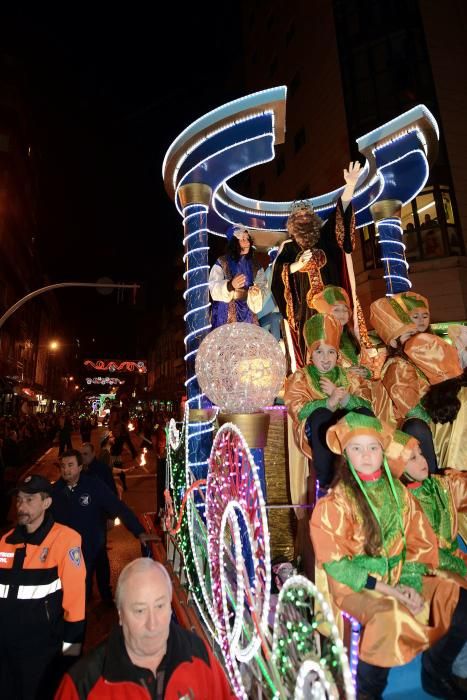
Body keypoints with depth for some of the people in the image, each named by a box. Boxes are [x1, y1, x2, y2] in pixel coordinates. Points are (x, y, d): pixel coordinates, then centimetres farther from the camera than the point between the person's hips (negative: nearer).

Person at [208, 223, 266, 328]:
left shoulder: (254, 265, 8)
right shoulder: (222, 263, -5)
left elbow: (262, 285, 3)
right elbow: (214, 288, -12)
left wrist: (257, 292, -19)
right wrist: (230, 285, -29)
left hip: (248, 312, 4)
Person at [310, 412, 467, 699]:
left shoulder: (398, 492, 1)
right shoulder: (335, 502, -15)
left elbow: (421, 541, 3)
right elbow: (334, 563, -14)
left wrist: (411, 583, -12)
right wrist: (384, 587, -17)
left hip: (401, 578, 6)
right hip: (357, 584, -5)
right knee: (390, 616, -31)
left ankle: (436, 674, 19)